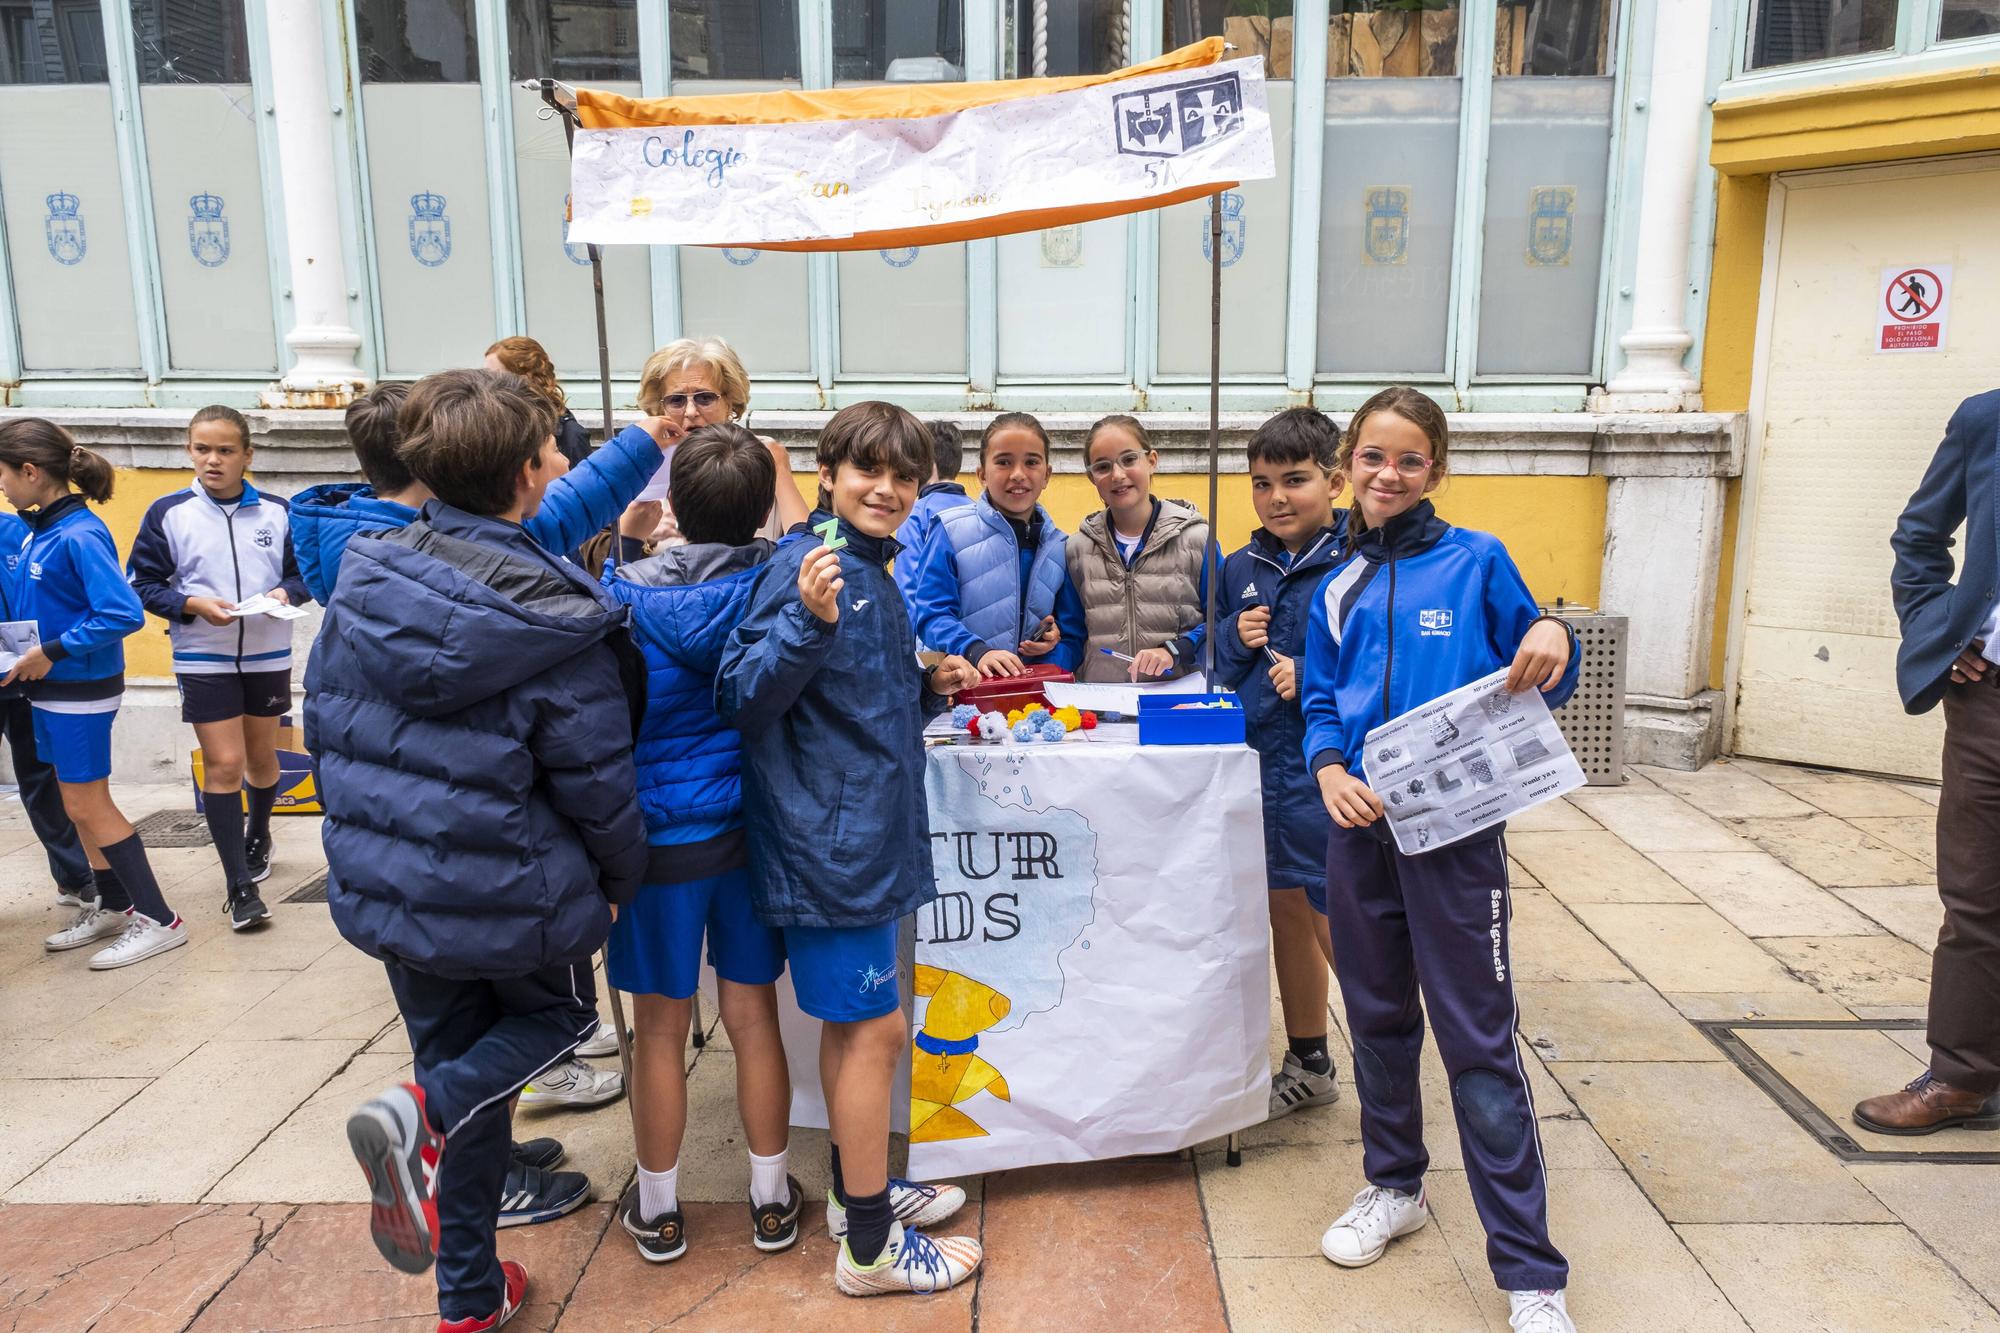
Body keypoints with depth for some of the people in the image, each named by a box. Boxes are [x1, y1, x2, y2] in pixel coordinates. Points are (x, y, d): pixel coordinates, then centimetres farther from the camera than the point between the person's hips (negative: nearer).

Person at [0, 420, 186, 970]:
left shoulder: (79, 537, -21)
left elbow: (124, 613, -28)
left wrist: (53, 651, -23)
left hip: (81, 692, -9)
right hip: (51, 688, 9)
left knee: (88, 808, -2)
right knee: (80, 804, 16)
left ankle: (159, 920, 5)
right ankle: (112, 906, 30)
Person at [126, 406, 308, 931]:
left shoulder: (277, 512, -3)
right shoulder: (167, 513, -6)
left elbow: (303, 572, 6)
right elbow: (143, 584, -2)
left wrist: (285, 592, -15)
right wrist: (193, 604, -18)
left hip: (268, 656, 2)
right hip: (204, 660, -2)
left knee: (262, 756, 17)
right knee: (223, 764, -5)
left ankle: (257, 838, 45)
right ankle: (239, 886, 3)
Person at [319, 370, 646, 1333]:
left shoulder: (363, 578, -6)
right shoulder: (558, 630, -23)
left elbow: (322, 722, 5)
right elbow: (597, 787, -16)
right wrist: (623, 878, 4)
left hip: (382, 887, 6)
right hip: (508, 899, -5)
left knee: (458, 1067, 22)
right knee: (558, 1012, 25)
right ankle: (424, 1115, -4)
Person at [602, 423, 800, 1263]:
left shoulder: (627, 594, -11)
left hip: (664, 832, -2)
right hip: (753, 825, 2)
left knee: (660, 1028, 11)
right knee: (753, 1015, 13)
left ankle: (658, 1210, 28)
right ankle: (770, 1200, 27)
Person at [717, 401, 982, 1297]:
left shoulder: (872, 571, 12)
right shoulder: (806, 566, -16)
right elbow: (744, 701, -21)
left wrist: (928, 687, 5)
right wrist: (808, 620, -35)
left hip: (865, 831, 9)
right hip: (829, 837, -9)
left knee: (851, 1022, 19)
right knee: (876, 1027, 0)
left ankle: (859, 1189, 35)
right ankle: (870, 1249, 14)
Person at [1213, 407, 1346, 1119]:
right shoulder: (1241, 568, 7)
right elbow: (1219, 667, 14)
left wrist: (1317, 680, -22)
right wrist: (1236, 638, -6)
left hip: (1326, 771, -7)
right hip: (1256, 761, 7)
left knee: (1336, 926, 0)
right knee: (1286, 911, 18)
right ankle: (1307, 1065, 35)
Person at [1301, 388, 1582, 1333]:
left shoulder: (1476, 562, -2)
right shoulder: (1337, 590, 8)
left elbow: (1538, 683, 2)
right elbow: (1319, 705, 10)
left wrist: (1554, 640, -20)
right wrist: (1329, 770, -10)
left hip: (1456, 828, -4)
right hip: (1363, 828, 4)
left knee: (1478, 1041, -1)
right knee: (1377, 1018, 17)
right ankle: (1393, 1186, 38)